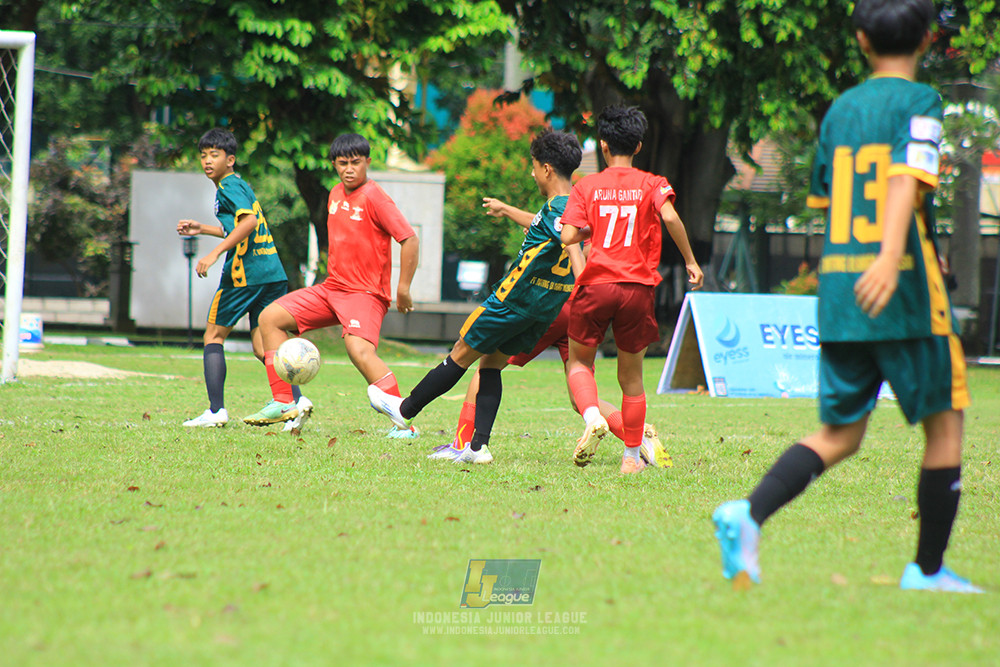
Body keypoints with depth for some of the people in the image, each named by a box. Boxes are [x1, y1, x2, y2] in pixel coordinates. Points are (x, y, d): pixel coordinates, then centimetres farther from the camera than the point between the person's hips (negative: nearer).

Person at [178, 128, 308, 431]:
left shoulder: (229, 186, -6)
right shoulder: (242, 185, 22)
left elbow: (249, 221, -23)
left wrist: (215, 253, -24)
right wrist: (202, 229, 36)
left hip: (245, 273, -8)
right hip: (273, 273, 8)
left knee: (213, 336, 5)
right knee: (263, 346, 7)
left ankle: (216, 410, -1)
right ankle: (296, 398, -14)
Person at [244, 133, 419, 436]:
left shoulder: (374, 198, -15)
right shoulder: (336, 195, 10)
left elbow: (409, 239, -18)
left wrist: (403, 289, -18)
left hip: (366, 293, -9)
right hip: (332, 287, 9)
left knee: (359, 349, -31)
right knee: (270, 317, 5)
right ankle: (282, 403, 7)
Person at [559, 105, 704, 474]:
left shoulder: (586, 186, 7)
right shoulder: (652, 184, 5)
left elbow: (568, 235, -4)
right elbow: (669, 216, -14)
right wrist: (690, 261, -6)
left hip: (595, 284, -1)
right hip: (638, 288, 1)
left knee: (578, 362, 16)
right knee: (631, 376, 12)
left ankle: (592, 418, -13)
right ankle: (632, 456, 15)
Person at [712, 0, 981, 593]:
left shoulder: (840, 110, 15)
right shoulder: (919, 103, -4)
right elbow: (908, 176, -22)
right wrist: (892, 255, -36)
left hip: (838, 290, 6)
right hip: (905, 295, -6)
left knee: (840, 433, 8)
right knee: (945, 422, 10)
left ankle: (750, 514, -16)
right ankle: (928, 571, 11)